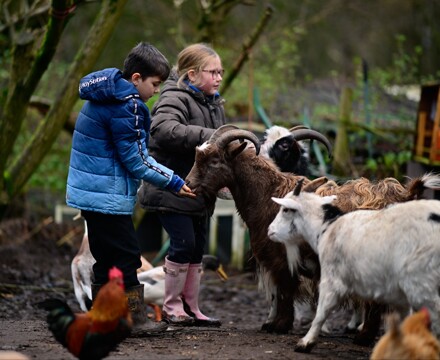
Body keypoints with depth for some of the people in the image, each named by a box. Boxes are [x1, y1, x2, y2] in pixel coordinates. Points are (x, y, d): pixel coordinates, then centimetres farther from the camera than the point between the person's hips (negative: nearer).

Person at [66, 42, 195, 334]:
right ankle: (135, 318, 0)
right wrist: (173, 182, -11)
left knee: (107, 256, 15)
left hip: (90, 190, 10)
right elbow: (135, 159, -18)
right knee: (126, 255, -4)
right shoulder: (126, 106, -18)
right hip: (108, 196, -10)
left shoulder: (105, 97, 13)